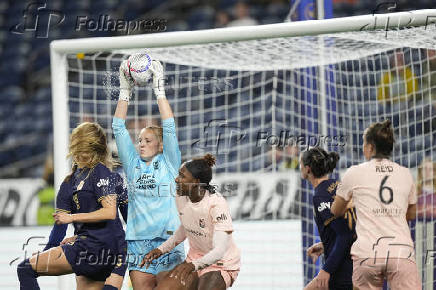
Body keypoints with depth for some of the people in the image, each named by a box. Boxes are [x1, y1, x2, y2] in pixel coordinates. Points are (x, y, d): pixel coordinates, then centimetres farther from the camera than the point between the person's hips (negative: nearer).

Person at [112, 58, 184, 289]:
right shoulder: (133, 164, 13)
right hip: (137, 239, 3)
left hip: (167, 238, -3)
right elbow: (119, 129, 11)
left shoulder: (169, 163, 5)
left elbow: (169, 127, -4)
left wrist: (159, 90, -6)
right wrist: (125, 91, 5)